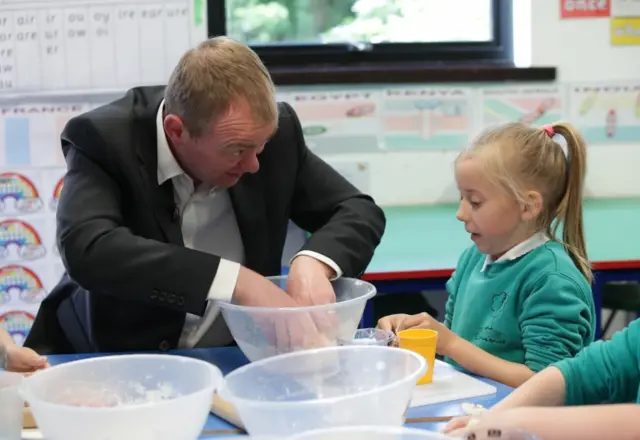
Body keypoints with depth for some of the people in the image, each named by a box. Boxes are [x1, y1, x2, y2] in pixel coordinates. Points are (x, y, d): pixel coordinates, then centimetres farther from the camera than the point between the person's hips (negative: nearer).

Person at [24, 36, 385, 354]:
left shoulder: (274, 131, -9)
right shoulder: (105, 140, -18)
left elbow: (359, 210, -2)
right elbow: (87, 249, -32)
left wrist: (315, 262, -23)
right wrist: (233, 279, -36)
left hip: (239, 358, 3)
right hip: (121, 360, -2)